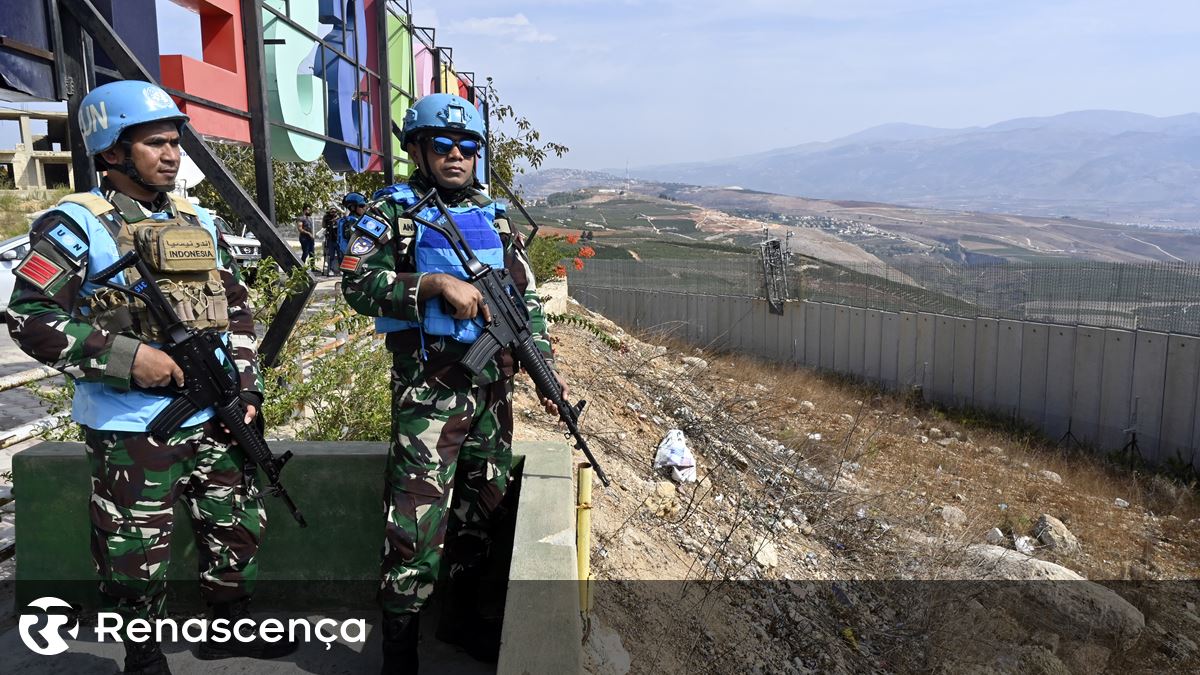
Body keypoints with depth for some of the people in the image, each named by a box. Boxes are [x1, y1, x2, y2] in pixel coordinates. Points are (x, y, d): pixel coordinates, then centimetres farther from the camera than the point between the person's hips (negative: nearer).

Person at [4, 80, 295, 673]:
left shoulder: (197, 221, 10)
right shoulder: (76, 224, -8)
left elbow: (236, 308, 14)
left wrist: (247, 388, 5)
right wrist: (126, 354, -22)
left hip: (213, 417, 6)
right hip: (131, 428, -6)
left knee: (238, 526, 16)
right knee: (138, 553, 6)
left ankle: (230, 624, 37)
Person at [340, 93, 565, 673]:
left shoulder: (494, 217, 14)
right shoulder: (393, 211, 0)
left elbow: (526, 298, 15)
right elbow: (358, 284, -12)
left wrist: (545, 368, 7)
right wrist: (435, 283, -22)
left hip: (493, 388, 6)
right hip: (427, 391, -6)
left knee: (483, 507, 15)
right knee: (417, 521, -7)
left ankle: (463, 615, 33)